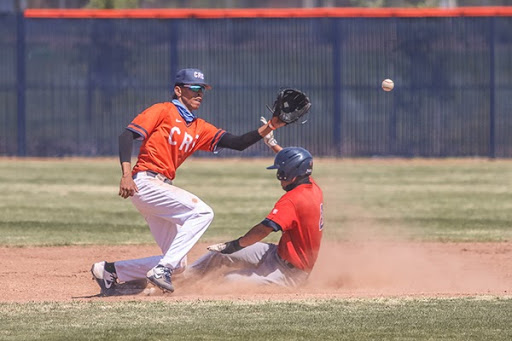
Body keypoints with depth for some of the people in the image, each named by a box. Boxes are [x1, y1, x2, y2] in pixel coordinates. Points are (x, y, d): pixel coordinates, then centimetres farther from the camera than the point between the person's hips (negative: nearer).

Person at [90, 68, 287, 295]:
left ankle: (110, 271, 14)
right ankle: (162, 269, -22)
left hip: (162, 188, 9)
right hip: (145, 182, -9)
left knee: (178, 263, 5)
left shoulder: (199, 128, 19)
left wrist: (269, 128, -2)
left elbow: (238, 143, 12)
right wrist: (126, 175, -23)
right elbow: (127, 136, -10)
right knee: (201, 212, -22)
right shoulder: (163, 111, -1)